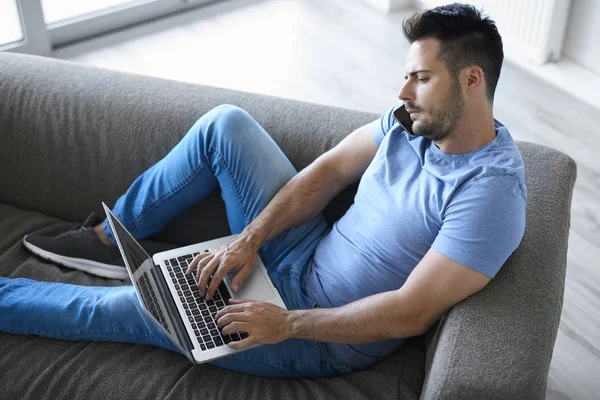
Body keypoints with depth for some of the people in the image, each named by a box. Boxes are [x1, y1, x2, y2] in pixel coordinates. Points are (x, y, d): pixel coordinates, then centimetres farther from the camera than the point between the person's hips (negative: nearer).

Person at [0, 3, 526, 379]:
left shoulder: (491, 190, -27)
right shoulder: (415, 120, -2)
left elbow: (411, 314, -29)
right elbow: (329, 170, 1)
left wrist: (286, 324, -25)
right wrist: (248, 239, -10)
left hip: (328, 340, -7)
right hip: (303, 258, 7)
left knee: (115, 309, -6)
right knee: (224, 124, -3)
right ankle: (110, 238, 15)